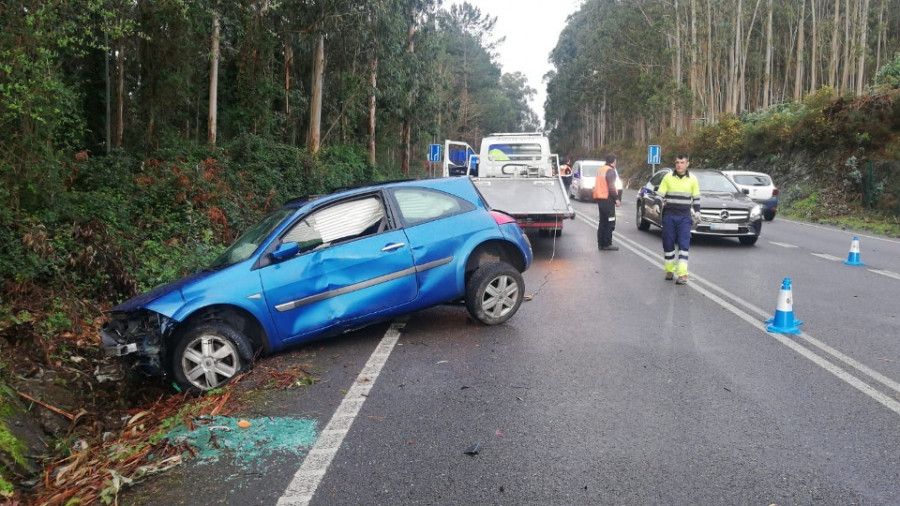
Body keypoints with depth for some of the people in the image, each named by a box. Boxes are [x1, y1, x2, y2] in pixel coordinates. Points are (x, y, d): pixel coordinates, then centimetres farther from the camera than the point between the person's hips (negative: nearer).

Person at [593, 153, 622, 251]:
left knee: (603, 222, 14)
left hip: (599, 198, 9)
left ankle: (601, 243, 15)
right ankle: (607, 244, -6)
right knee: (610, 222, -5)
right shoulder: (610, 171, -13)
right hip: (607, 199, -9)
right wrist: (616, 199, -14)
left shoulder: (600, 169, 15)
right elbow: (611, 187, -19)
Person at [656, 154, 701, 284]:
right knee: (668, 243, 5)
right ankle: (669, 270, 19)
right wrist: (657, 205, -14)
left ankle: (682, 274, -11)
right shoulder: (668, 177, 2)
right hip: (669, 215, 1)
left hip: (685, 216, -1)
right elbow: (660, 194, 3)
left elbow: (696, 197, 13)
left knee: (684, 244, -8)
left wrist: (697, 212, 8)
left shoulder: (692, 179, 5)